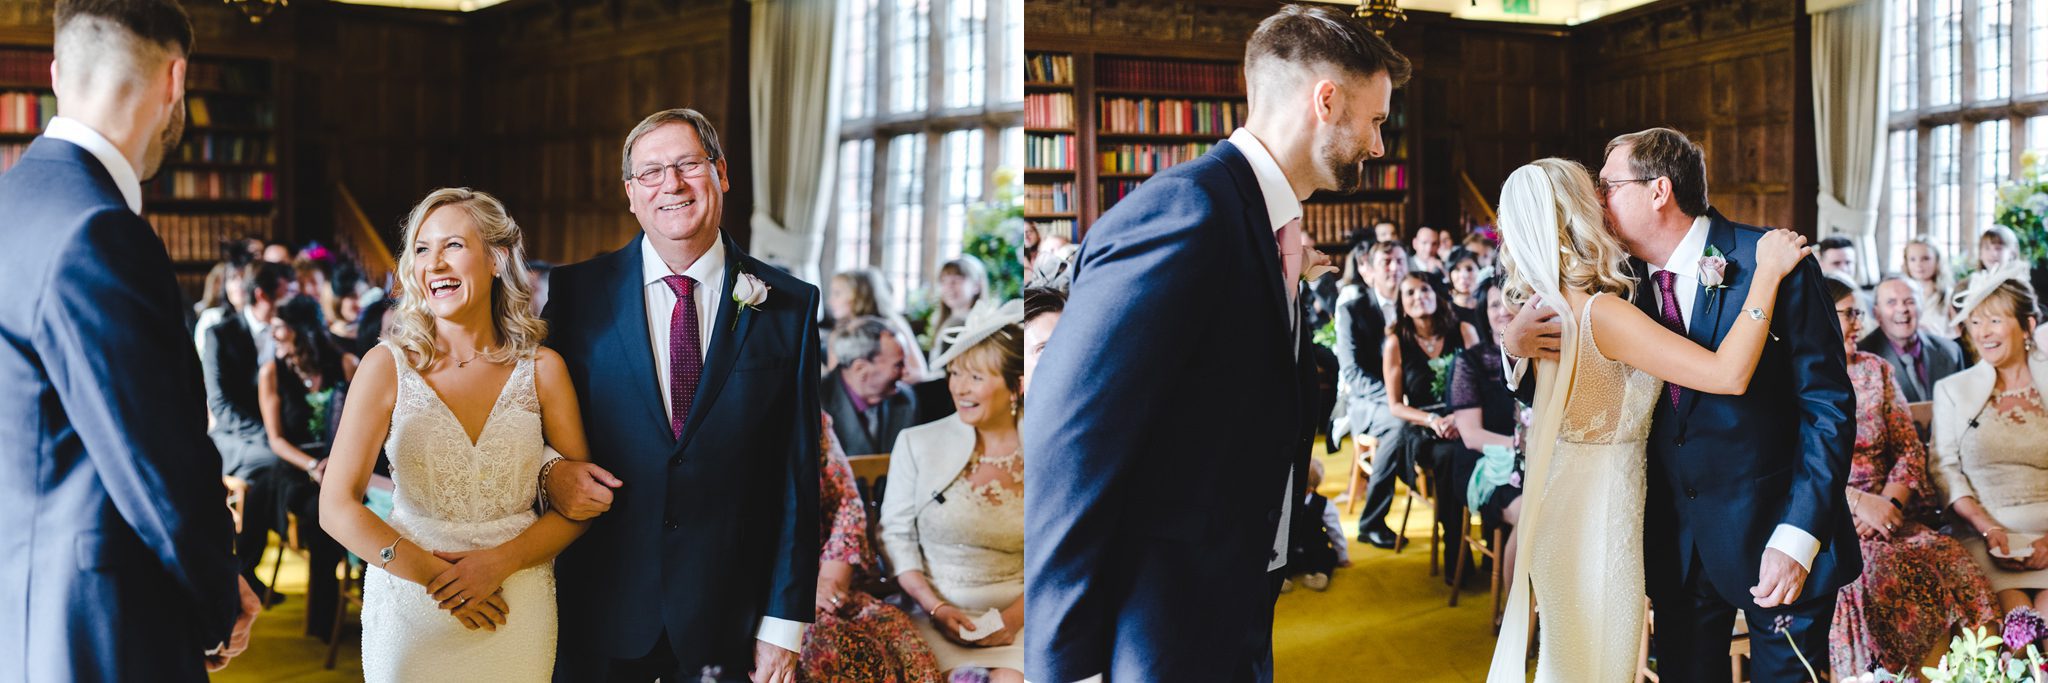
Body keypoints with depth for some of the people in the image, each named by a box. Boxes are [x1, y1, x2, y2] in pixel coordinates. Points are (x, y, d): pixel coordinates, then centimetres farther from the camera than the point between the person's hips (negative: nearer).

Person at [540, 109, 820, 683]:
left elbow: (797, 478, -2)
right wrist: (551, 469, -13)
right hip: (601, 609, 1)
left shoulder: (788, 306, -1)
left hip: (726, 615, -1)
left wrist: (785, 622, -4)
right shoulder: (577, 291, 1)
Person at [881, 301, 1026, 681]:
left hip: (1014, 618, 1)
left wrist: (1015, 617, -11)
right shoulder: (917, 444, 2)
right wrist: (936, 607, -9)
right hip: (938, 617, -1)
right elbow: (896, 535, 3)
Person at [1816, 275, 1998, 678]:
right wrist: (1858, 501, -18)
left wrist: (1889, 503, -8)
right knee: (1867, 573, -34)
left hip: (1885, 514, 4)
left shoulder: (1876, 370, 16)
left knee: (1946, 562, -24)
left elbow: (1910, 449, 10)